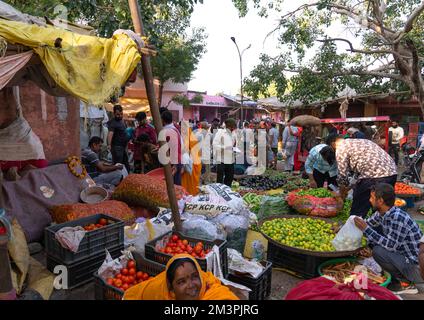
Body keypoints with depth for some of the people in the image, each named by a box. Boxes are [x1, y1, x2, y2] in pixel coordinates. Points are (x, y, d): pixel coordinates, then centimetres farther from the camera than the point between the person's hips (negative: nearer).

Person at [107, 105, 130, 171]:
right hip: (116, 147, -9)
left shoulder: (122, 121, 13)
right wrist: (109, 144, -46)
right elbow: (110, 133, -32)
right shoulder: (113, 122, -16)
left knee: (126, 166, 17)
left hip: (123, 147, 9)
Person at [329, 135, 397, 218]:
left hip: (374, 177, -9)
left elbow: (342, 174, 0)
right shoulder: (360, 141, 28)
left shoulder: (341, 148, 3)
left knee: (357, 214, 5)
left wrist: (343, 191, 18)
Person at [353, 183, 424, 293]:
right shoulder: (381, 213, -3)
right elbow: (368, 223, 15)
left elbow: (391, 246, -28)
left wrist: (366, 230, -26)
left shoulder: (397, 217, -29)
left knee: (378, 252, -24)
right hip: (402, 252, 9)